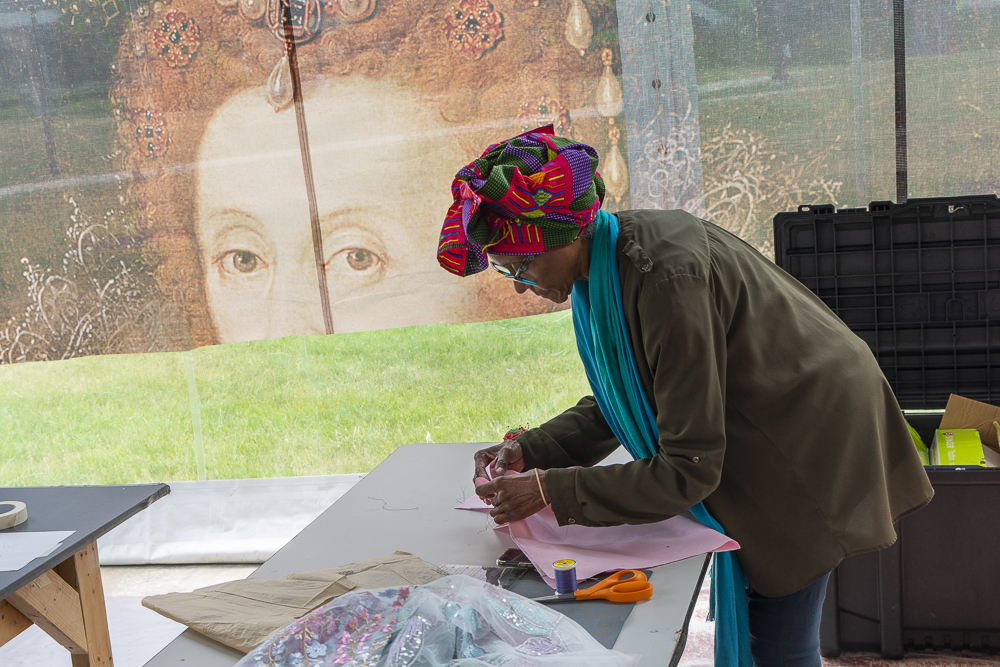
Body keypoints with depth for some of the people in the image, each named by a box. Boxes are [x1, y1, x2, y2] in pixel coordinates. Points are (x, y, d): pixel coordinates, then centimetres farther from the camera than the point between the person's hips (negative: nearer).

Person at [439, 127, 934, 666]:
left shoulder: (666, 278, -34)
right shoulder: (605, 264, -5)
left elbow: (690, 470, -31)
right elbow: (615, 407, 7)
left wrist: (552, 491, -30)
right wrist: (529, 451, -8)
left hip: (808, 438, -8)